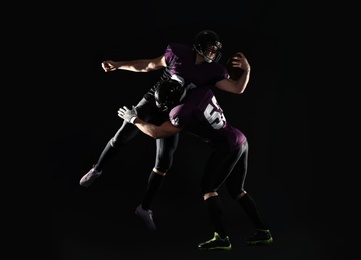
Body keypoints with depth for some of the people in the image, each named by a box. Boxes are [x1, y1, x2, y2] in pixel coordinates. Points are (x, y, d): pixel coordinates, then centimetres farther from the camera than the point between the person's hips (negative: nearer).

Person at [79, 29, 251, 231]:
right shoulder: (179, 53, -11)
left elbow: (238, 88, -14)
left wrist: (247, 69, -31)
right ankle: (97, 170, 23)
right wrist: (118, 65, 0)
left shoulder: (214, 71, -10)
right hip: (152, 102, -1)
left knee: (164, 164, -4)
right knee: (121, 137, -7)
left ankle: (145, 207, 10)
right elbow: (149, 65, 0)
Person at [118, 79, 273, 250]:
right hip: (241, 141, 9)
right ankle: (263, 232, 22)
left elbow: (156, 133, -6)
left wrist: (134, 119, 6)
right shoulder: (201, 91, 1)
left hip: (227, 148, -9)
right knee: (236, 190, 19)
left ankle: (222, 238, -5)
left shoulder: (183, 113, -18)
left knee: (208, 188, 1)